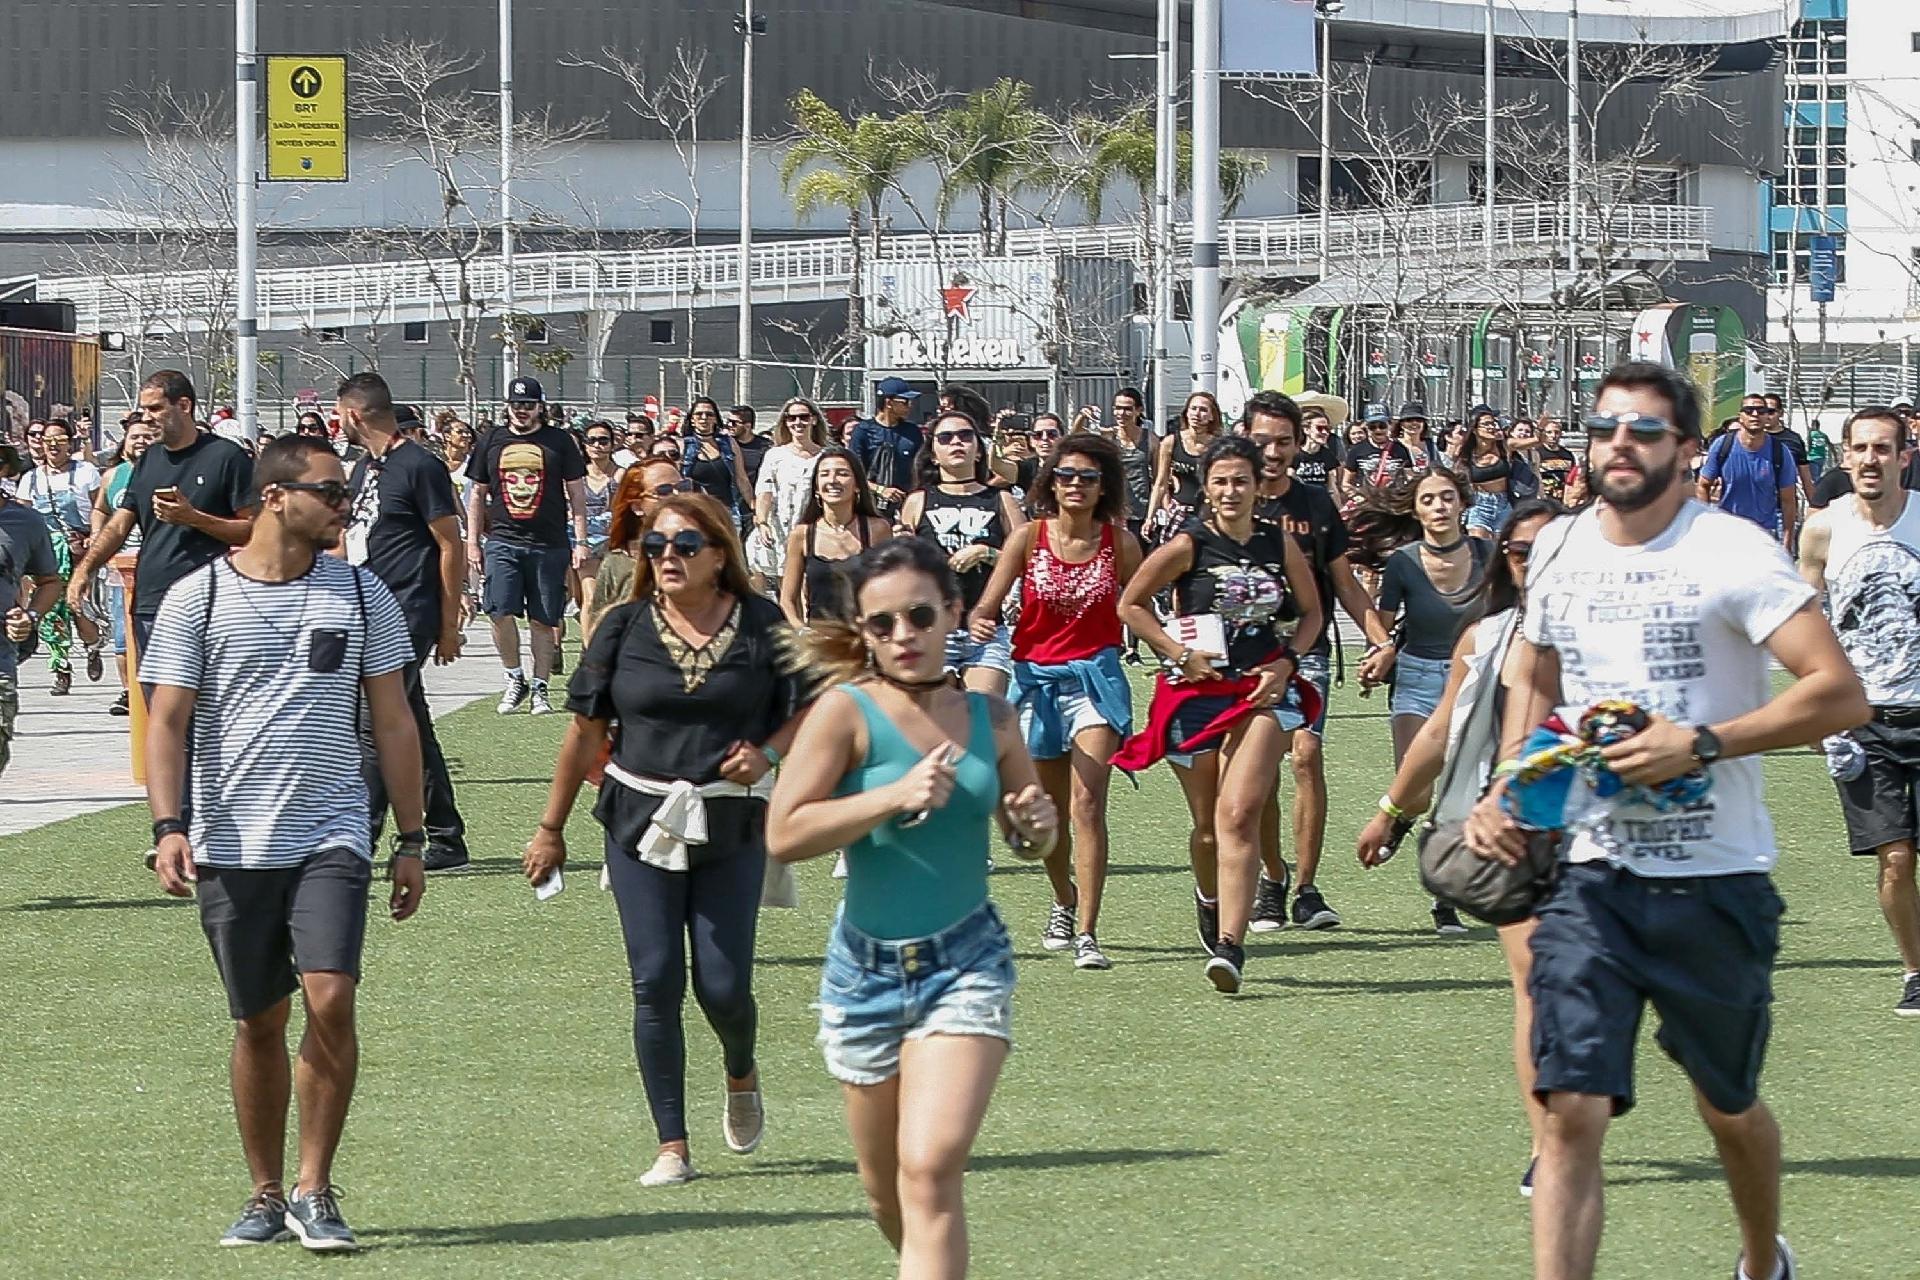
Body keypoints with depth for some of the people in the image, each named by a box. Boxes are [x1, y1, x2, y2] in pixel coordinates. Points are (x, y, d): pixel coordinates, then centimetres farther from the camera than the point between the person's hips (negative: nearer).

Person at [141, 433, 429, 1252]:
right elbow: (168, 723, 0)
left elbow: (393, 723, 11)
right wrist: (168, 826, -13)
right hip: (230, 843, 0)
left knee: (330, 999, -16)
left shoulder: (363, 595, 6)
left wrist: (410, 840, 8)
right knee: (257, 1022, 7)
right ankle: (266, 1195, 20)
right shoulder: (198, 598, 0)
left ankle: (314, 1190, -5)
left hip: (332, 836, 0)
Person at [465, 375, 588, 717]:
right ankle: (514, 679, 3)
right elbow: (477, 495, 16)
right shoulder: (492, 441, 11)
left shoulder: (559, 442, 6)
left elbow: (577, 494, 7)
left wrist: (580, 542, 1)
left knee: (544, 619, 1)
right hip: (502, 541, 1)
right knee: (500, 612, -14)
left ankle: (539, 688, 9)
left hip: (549, 544, -1)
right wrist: (472, 542, 10)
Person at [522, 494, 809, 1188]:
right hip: (641, 822, 1)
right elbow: (586, 731, 8)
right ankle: (672, 1148, 4)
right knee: (656, 984, -4)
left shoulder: (760, 625, -1)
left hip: (731, 825, -1)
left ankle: (742, 1076, 33)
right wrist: (552, 828, 11)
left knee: (723, 986, -3)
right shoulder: (625, 627, 2)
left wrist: (767, 751, -15)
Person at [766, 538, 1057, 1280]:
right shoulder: (847, 712, -8)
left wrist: (1037, 824, -5)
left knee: (931, 1170, -17)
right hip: (866, 968, 0)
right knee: (887, 1192, 13)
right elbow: (783, 835, -19)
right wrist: (896, 797, -25)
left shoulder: (991, 718, 3)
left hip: (967, 962, 0)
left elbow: (1029, 841, 19)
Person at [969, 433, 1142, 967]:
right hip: (1036, 677, 2)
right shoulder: (1028, 537, -2)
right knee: (1049, 808, 14)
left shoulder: (1119, 543, -2)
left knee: (1087, 804, -16)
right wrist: (979, 623, -27)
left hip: (1096, 676, -2)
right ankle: (1064, 901, 42)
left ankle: (1086, 934, -18)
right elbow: (987, 606, -5)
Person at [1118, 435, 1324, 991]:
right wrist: (1180, 654, -5)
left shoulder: (1281, 545, 4)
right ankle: (1209, 898, 42)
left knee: (1239, 815, -17)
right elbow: (1130, 604, 2)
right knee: (1208, 823, 9)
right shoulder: (1188, 546, -4)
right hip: (1196, 691, 0)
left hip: (1263, 692, 0)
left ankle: (1229, 945, -23)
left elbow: (1312, 613, 17)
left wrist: (1286, 661, 1)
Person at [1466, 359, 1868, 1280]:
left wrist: (1703, 744, -26)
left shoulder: (1732, 554, -12)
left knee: (1728, 1107, 16)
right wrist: (1506, 793, 8)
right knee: (1572, 1108, -12)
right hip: (1591, 873, 3)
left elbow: (1841, 695, -19)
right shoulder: (1560, 549, 5)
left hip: (1713, 882, -3)